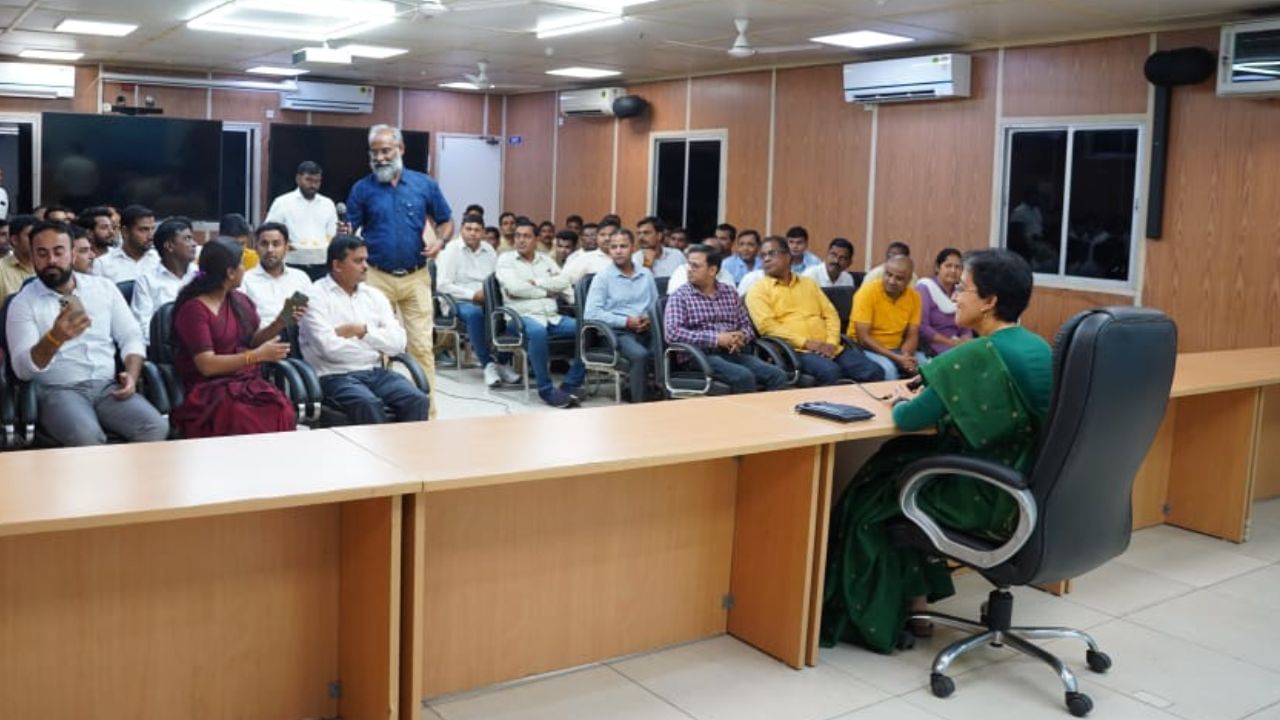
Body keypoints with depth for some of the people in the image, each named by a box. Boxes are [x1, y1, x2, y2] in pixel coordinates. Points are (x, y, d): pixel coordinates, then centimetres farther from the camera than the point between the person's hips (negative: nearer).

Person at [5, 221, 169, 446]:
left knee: (156, 427, -26)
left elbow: (131, 337, 13)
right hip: (58, 391, -3)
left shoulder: (104, 287, 12)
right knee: (86, 436, -36)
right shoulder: (23, 303, 2)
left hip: (108, 386, 3)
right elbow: (22, 369, -9)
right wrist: (55, 338, -28)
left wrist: (132, 375, -7)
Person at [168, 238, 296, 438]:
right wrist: (258, 355, -17)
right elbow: (207, 365, -14)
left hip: (248, 382, 6)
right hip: (211, 390, -5)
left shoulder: (240, 301, 13)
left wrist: (279, 324, 6)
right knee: (248, 421, -37)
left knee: (283, 412, -29)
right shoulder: (193, 309, -7)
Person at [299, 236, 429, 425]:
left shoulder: (374, 295, 14)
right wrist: (375, 348, -3)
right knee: (370, 405, -33)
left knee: (417, 400, -20)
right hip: (336, 376, -5)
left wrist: (363, 331, -8)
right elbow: (329, 347, -15)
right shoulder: (315, 296, -2)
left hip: (375, 372, 5)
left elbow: (398, 343, 5)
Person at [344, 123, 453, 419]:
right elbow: (349, 232, 2)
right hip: (377, 277, 0)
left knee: (422, 344, 0)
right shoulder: (362, 188, 2)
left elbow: (446, 221, 12)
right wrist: (345, 234, -21)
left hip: (416, 277, 0)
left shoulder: (424, 184, 5)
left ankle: (427, 406, 6)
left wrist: (439, 241, -7)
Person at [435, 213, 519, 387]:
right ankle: (487, 364, -27)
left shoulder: (489, 250, 15)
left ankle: (502, 361, -16)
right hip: (460, 302, -4)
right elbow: (442, 285, -9)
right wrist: (472, 294, -16)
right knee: (474, 313, -39)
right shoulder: (451, 249, 0)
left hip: (487, 301, 4)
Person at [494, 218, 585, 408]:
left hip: (552, 317, 5)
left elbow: (563, 282, 5)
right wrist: (545, 292, -1)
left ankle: (571, 384, -9)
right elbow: (514, 287, -11)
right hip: (523, 317, -5)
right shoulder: (505, 259, 7)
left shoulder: (545, 259, 21)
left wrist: (536, 282, -6)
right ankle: (547, 390, -27)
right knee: (537, 332, -41)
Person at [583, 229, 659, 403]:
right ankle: (640, 404, -23)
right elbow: (590, 313, -10)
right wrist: (626, 321, -13)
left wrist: (650, 319, -8)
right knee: (640, 355, -35)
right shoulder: (602, 277, 1)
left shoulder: (647, 275, 16)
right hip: (617, 332, -4)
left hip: (646, 331, 4)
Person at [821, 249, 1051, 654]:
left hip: (990, 500, -8)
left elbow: (908, 420, -17)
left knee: (871, 499, 11)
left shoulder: (979, 356, -22)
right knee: (901, 459, 19)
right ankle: (915, 598, 23)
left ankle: (874, 618, 27)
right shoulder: (1038, 347, 5)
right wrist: (930, 397, 8)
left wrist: (902, 403, 5)